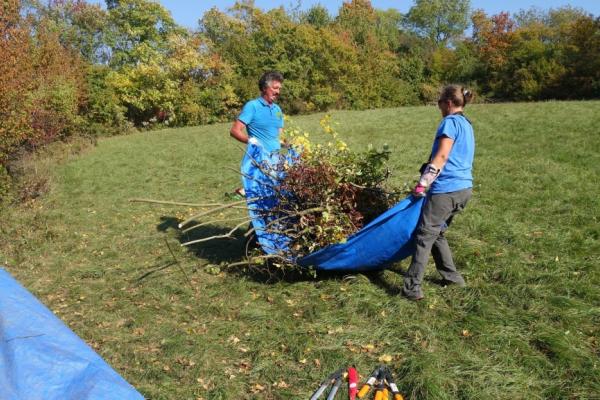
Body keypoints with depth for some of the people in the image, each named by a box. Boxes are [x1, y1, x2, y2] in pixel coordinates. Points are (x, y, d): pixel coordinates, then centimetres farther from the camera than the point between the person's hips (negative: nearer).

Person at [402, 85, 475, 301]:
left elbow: (441, 157, -16)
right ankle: (452, 276, 24)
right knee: (437, 233, 20)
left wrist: (422, 184, -14)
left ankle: (413, 287, -7)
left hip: (446, 188, -9)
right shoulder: (466, 124, 21)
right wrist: (429, 184, 25)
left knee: (424, 235, -6)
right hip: (463, 187, 9)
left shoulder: (450, 122, -8)